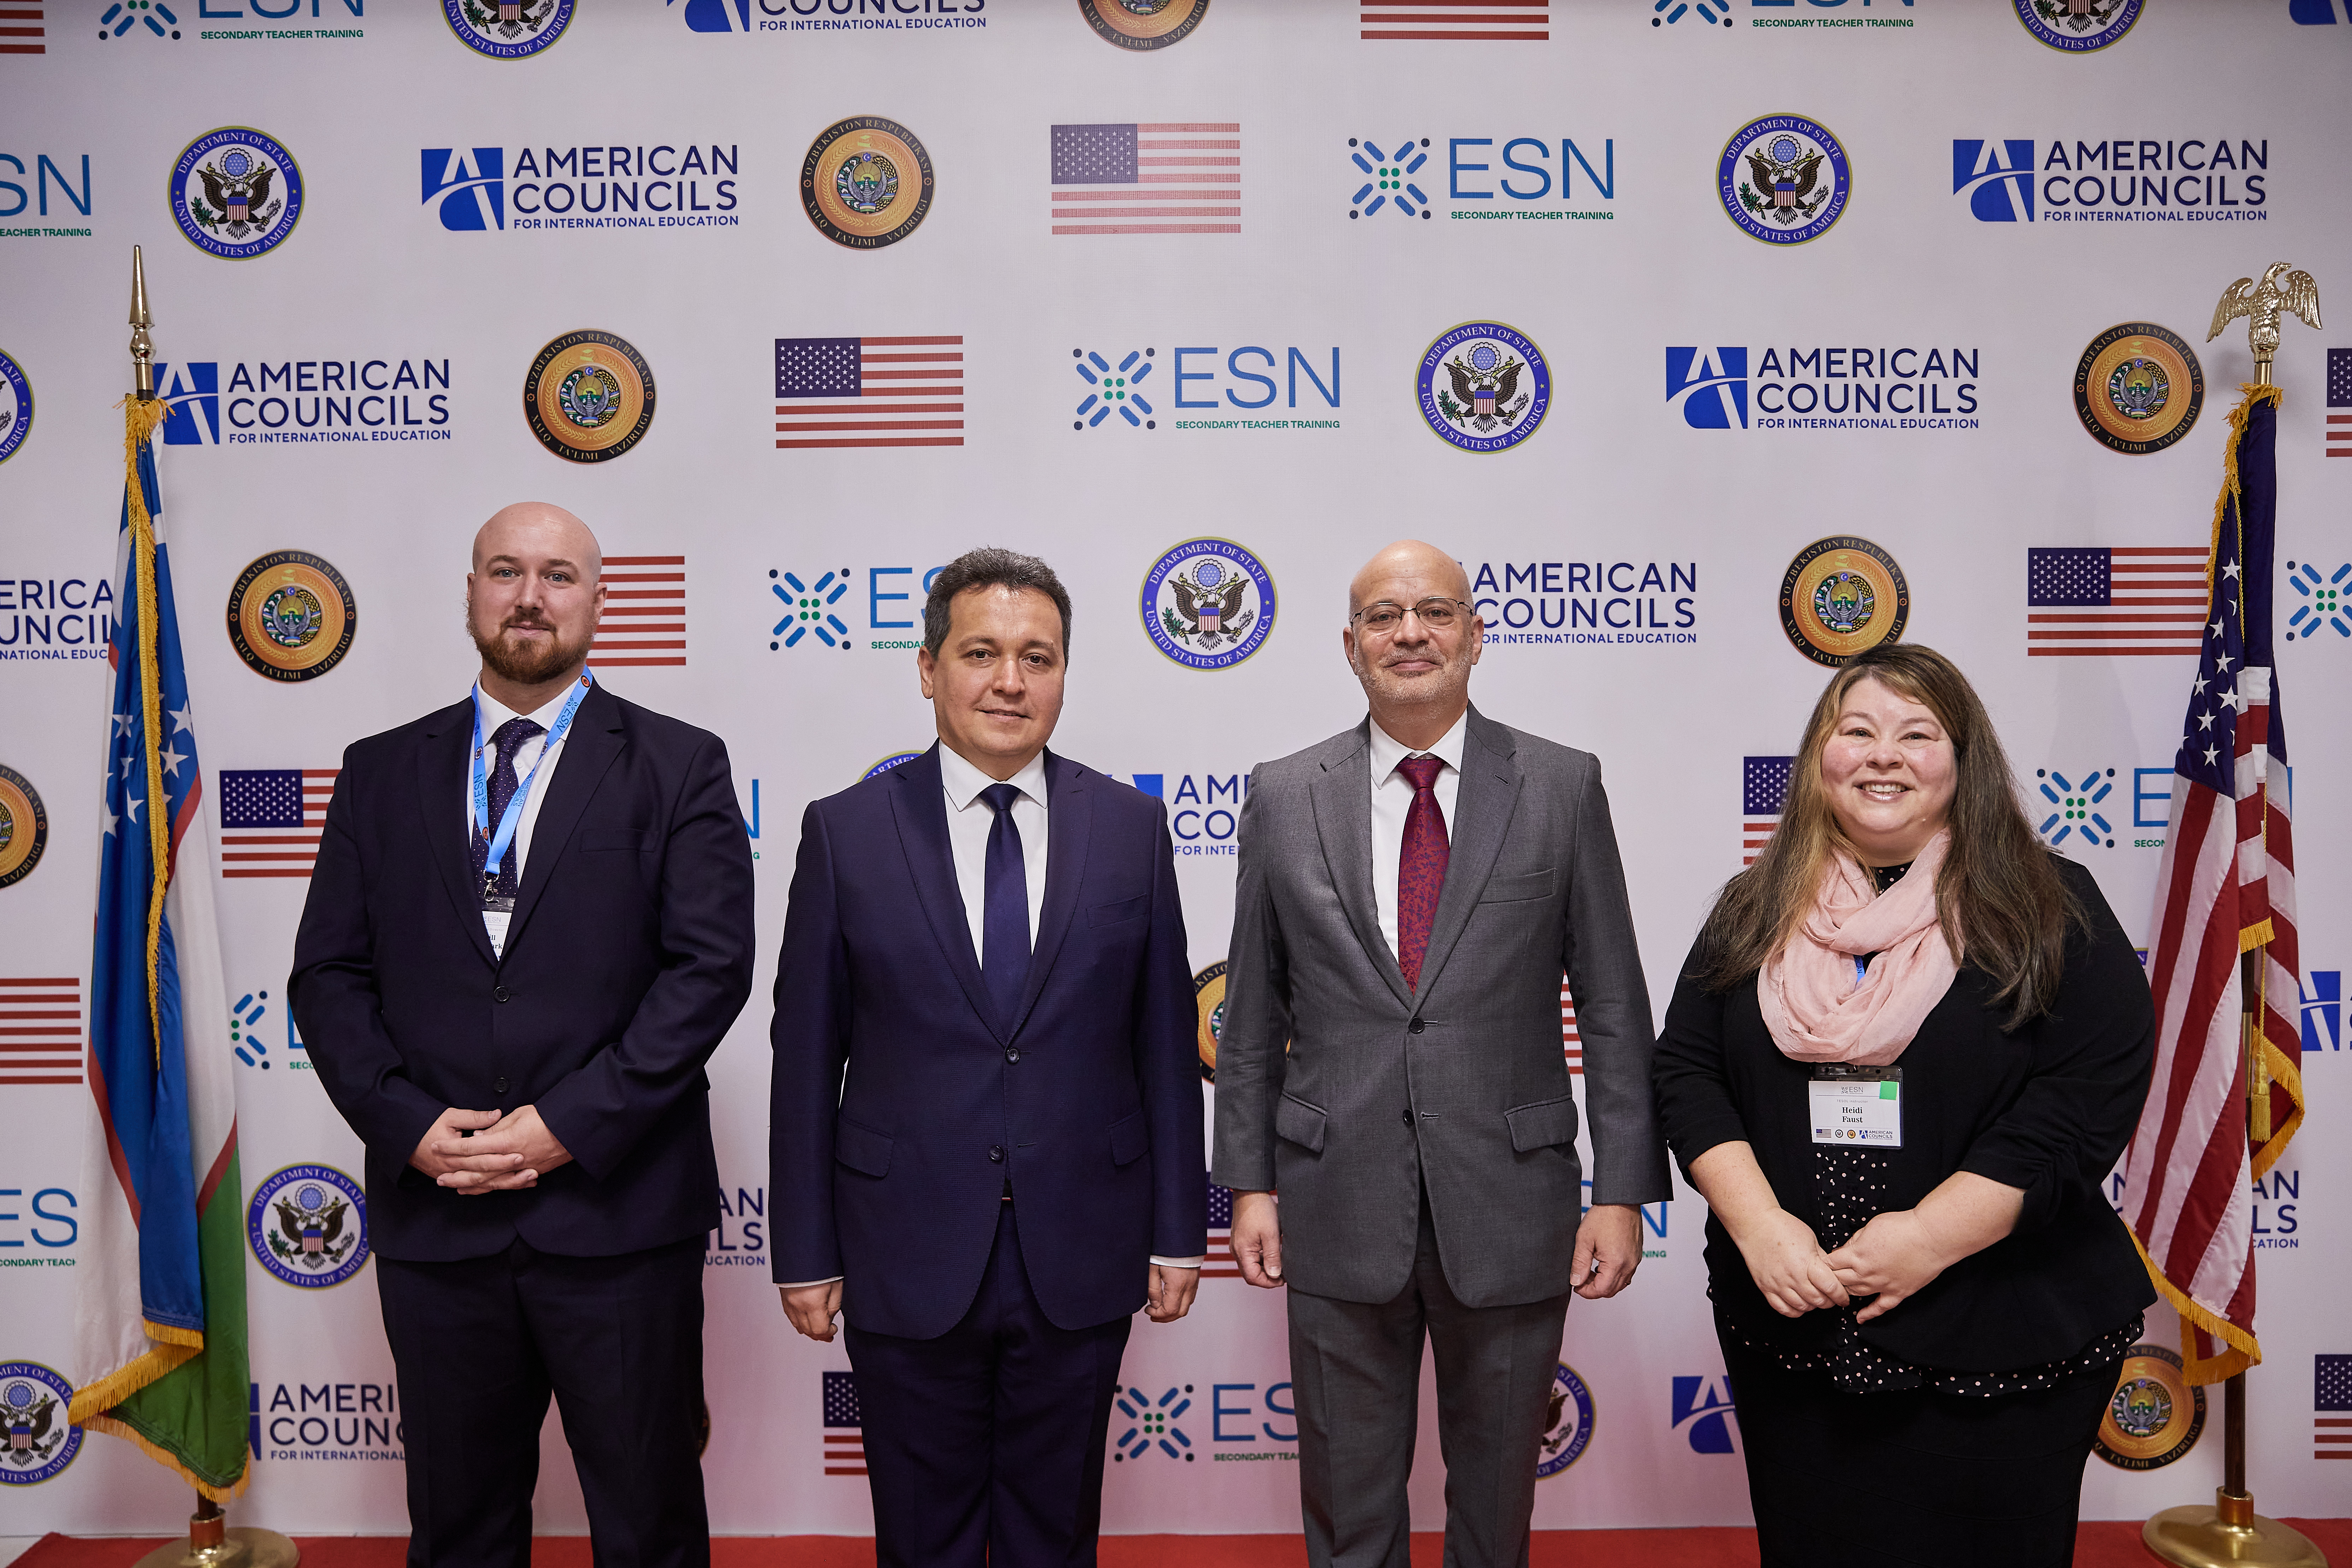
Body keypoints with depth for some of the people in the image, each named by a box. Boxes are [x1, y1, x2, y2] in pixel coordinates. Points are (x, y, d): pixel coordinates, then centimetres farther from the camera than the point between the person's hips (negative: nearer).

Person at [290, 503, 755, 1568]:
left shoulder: (678, 767, 1)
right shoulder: (381, 772, 10)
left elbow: (712, 966, -8)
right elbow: (328, 974, 7)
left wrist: (572, 1124, -15)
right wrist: (407, 1124, -8)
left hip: (616, 1209, -3)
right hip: (431, 1214, 3)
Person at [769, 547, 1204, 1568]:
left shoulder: (1132, 829, 0)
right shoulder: (846, 833, -4)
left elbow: (1165, 1043, 2)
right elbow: (807, 1057, -2)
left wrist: (1177, 1229, 2)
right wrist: (806, 1253, -1)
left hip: (1080, 1261, 1)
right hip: (908, 1259, -1)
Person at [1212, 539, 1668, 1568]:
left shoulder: (1563, 787, -1)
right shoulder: (1283, 798, 1)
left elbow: (1613, 1005, -1)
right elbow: (1253, 1015, 5)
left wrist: (1622, 1190, -4)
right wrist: (1249, 1182, 2)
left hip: (1510, 1206, 0)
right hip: (1338, 1205, 1)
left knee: (1498, 1480, 18)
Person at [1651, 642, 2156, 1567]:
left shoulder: (2051, 910, -3)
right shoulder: (1757, 911, 6)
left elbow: (2091, 1094, -12)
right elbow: (1686, 1069, 3)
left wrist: (1931, 1237, -18)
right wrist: (1757, 1223, -12)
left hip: (2000, 1345, -2)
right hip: (1789, 1327, 3)